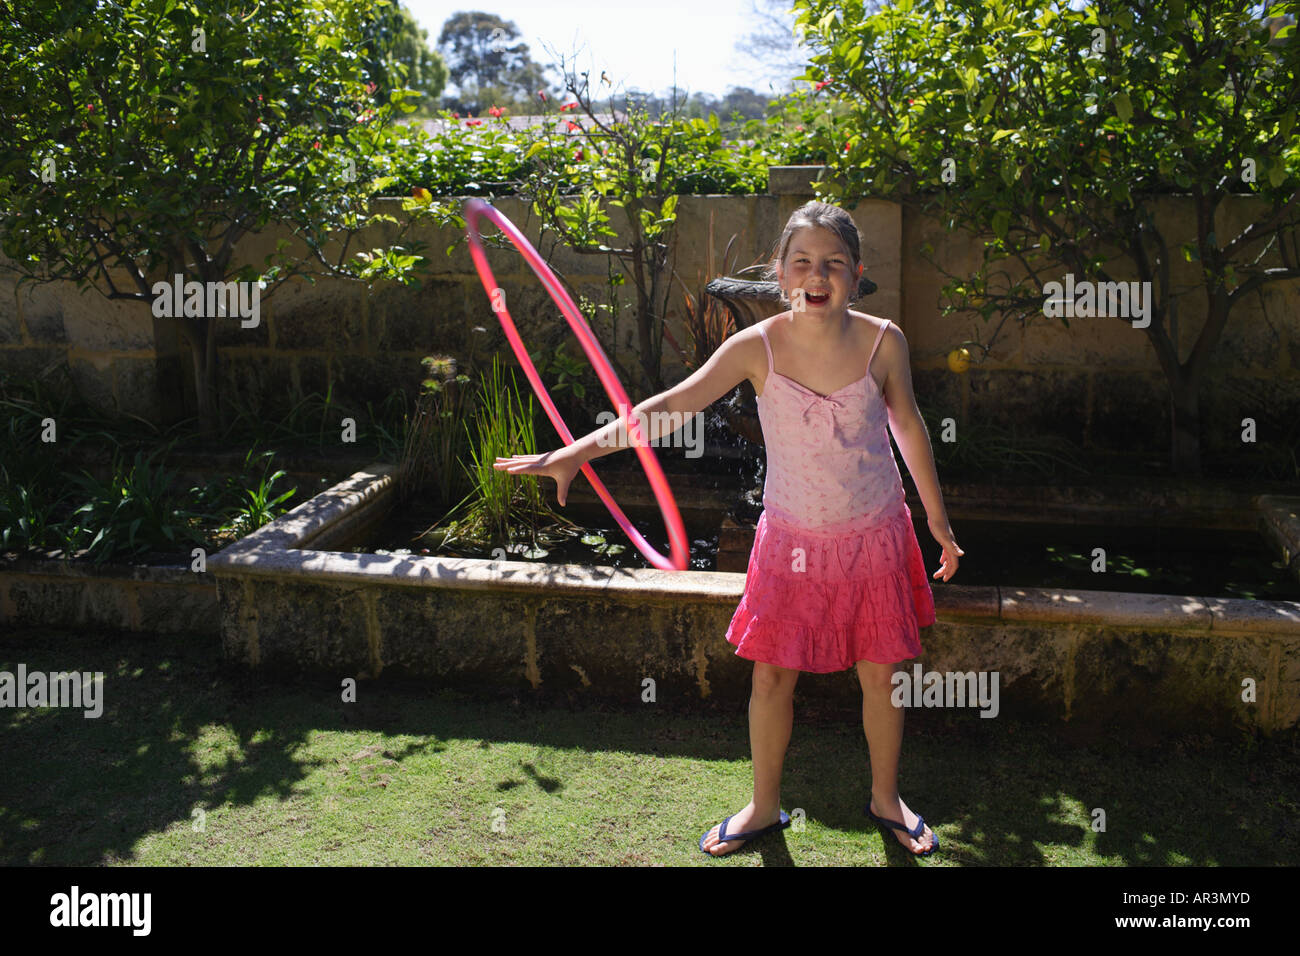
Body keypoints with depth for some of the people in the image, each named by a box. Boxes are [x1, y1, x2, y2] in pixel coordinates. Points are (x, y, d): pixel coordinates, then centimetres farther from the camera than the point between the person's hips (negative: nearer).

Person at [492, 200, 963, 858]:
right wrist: (578, 452, -27)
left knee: (880, 677, 11)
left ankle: (885, 798, 37)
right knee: (770, 677, 8)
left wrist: (937, 518, 11)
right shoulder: (757, 347, -14)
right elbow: (671, 405, -19)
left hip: (875, 536, 0)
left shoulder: (882, 342, -11)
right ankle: (764, 807, 31)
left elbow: (908, 426, 4)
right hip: (792, 538, 0)